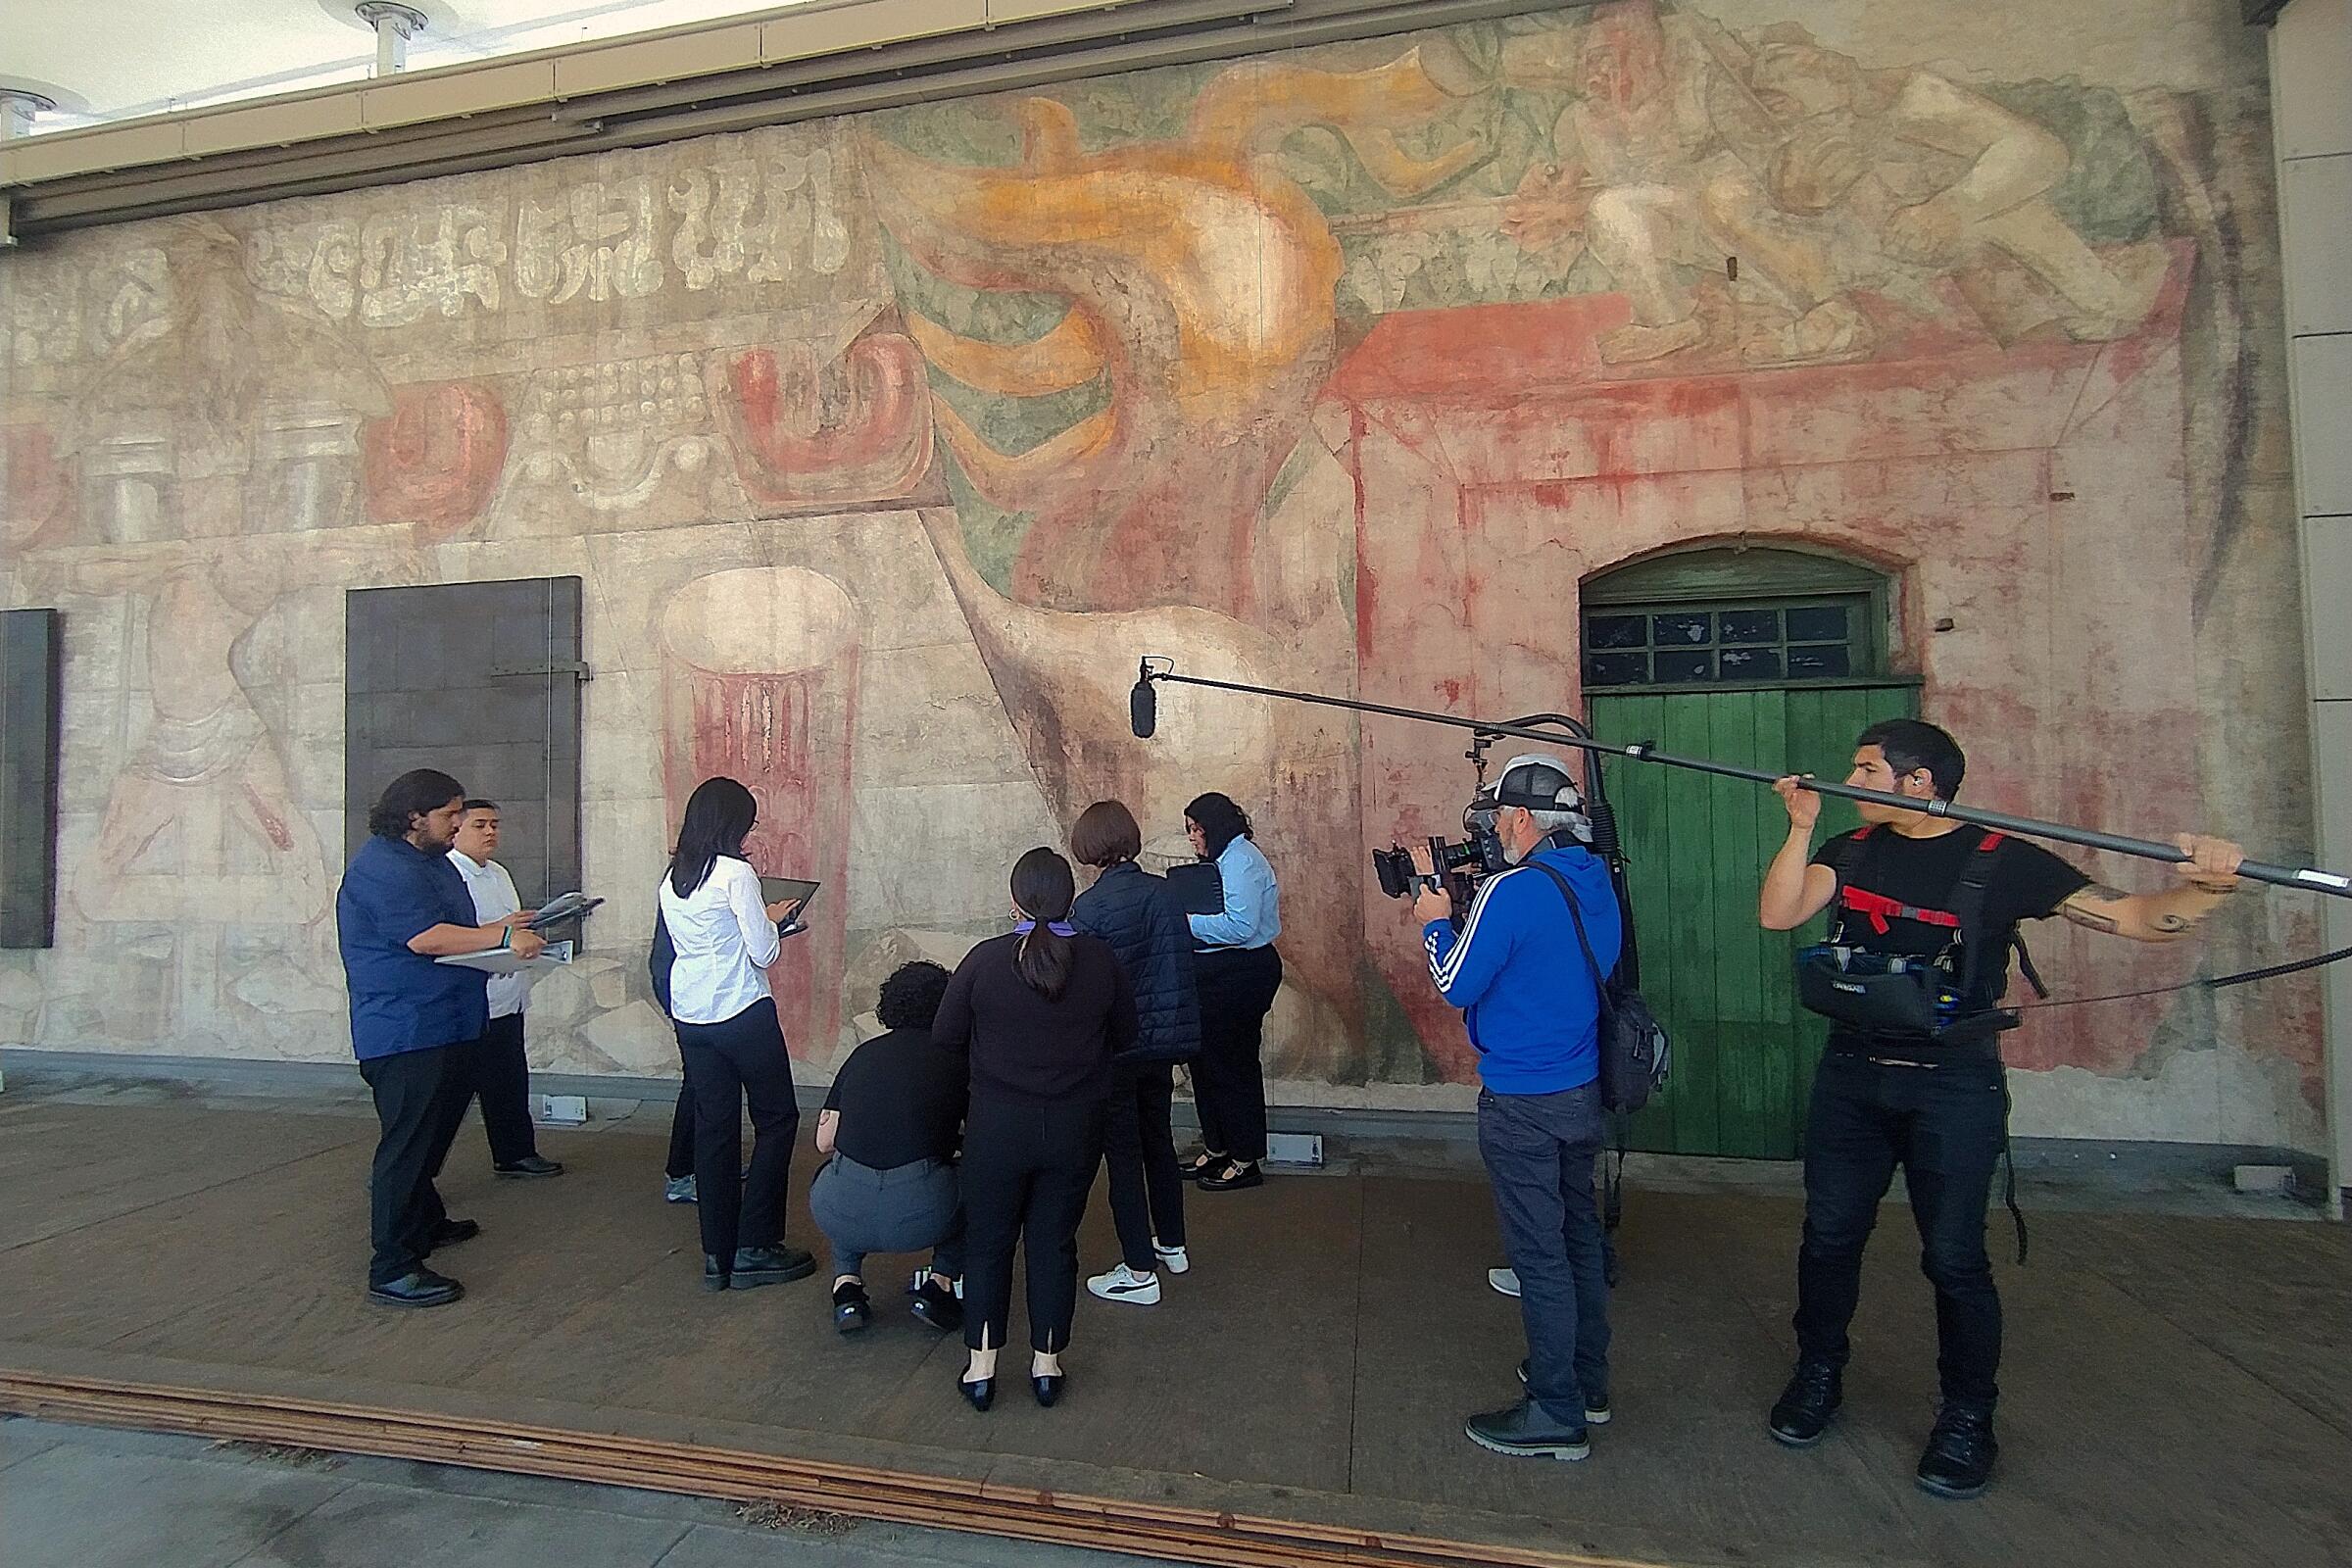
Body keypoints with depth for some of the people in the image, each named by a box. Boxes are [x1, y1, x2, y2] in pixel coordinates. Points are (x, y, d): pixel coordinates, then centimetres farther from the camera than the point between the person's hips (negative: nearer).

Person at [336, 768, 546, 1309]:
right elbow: (425, 938, -26)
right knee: (408, 1143, -7)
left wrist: (502, 927, 9)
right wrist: (504, 937, -25)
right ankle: (392, 1271, -1)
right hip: (404, 1034, -11)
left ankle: (425, 1221, 40)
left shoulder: (433, 861, 17)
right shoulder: (383, 866, -17)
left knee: (432, 1135, 23)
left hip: (442, 1029, 11)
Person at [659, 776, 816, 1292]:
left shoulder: (671, 880, 8)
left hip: (689, 1017, 7)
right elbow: (763, 953, -13)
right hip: (743, 1015, -7)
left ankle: (717, 1255, 18)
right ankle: (755, 1247, 7)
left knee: (713, 1127, 12)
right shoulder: (736, 874, -14)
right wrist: (773, 919, 7)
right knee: (777, 1119, 7)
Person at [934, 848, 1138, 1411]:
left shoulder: (985, 959, -13)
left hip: (997, 1123, -1)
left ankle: (981, 1365, 24)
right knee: (1055, 1242, 16)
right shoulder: (1101, 959, -9)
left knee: (988, 1242, 16)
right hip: (1076, 1126, 1)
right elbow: (1124, 1036, 5)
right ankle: (1046, 1362, 26)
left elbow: (945, 1037, -3)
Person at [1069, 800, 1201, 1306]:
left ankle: (1140, 1272, 14)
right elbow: (1182, 964, 5)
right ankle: (1172, 1245, 36)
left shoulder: (1090, 906, -18)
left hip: (1114, 1047, -6)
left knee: (1123, 1154, 6)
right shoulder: (1166, 893, -2)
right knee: (1158, 1141, 21)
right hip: (1164, 1041, 6)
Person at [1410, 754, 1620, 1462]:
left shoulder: (1514, 890, -22)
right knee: (1577, 1235, 21)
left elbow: (1456, 985, -15)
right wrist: (1456, 899, 10)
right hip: (1584, 1091, 9)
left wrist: (1435, 921, 1)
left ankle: (1557, 1415, 15)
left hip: (1523, 1104, -9)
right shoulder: (1597, 882, 4)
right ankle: (1587, 1381, 36)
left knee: (1538, 1254, 3)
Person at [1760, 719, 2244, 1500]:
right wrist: (1801, 827, -14)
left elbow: (2136, 917, -11)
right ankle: (1818, 1375, 30)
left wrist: (2205, 886, -31)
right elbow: (1777, 914, -9)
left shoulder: (2001, 862, -7)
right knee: (1829, 1233, 12)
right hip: (1852, 1074, 4)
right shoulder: (1852, 850, 3)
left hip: (1954, 1084, -3)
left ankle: (1967, 1416, 25)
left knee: (1954, 1255, 4)